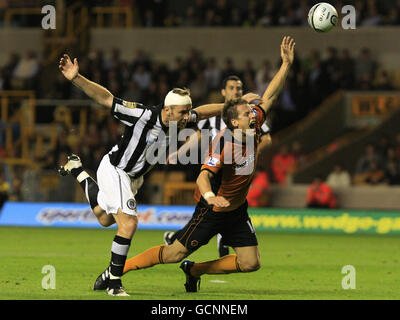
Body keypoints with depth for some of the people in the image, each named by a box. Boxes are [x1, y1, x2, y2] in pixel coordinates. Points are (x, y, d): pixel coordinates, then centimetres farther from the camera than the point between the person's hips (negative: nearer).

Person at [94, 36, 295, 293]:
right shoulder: (223, 143, -27)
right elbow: (204, 175, -37)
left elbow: (270, 96, 3)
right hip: (211, 210, -7)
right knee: (176, 253, -7)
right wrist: (209, 196, -58)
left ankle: (194, 271, 20)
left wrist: (287, 64, -4)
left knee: (251, 263, 1)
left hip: (237, 209, 7)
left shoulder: (253, 128, -6)